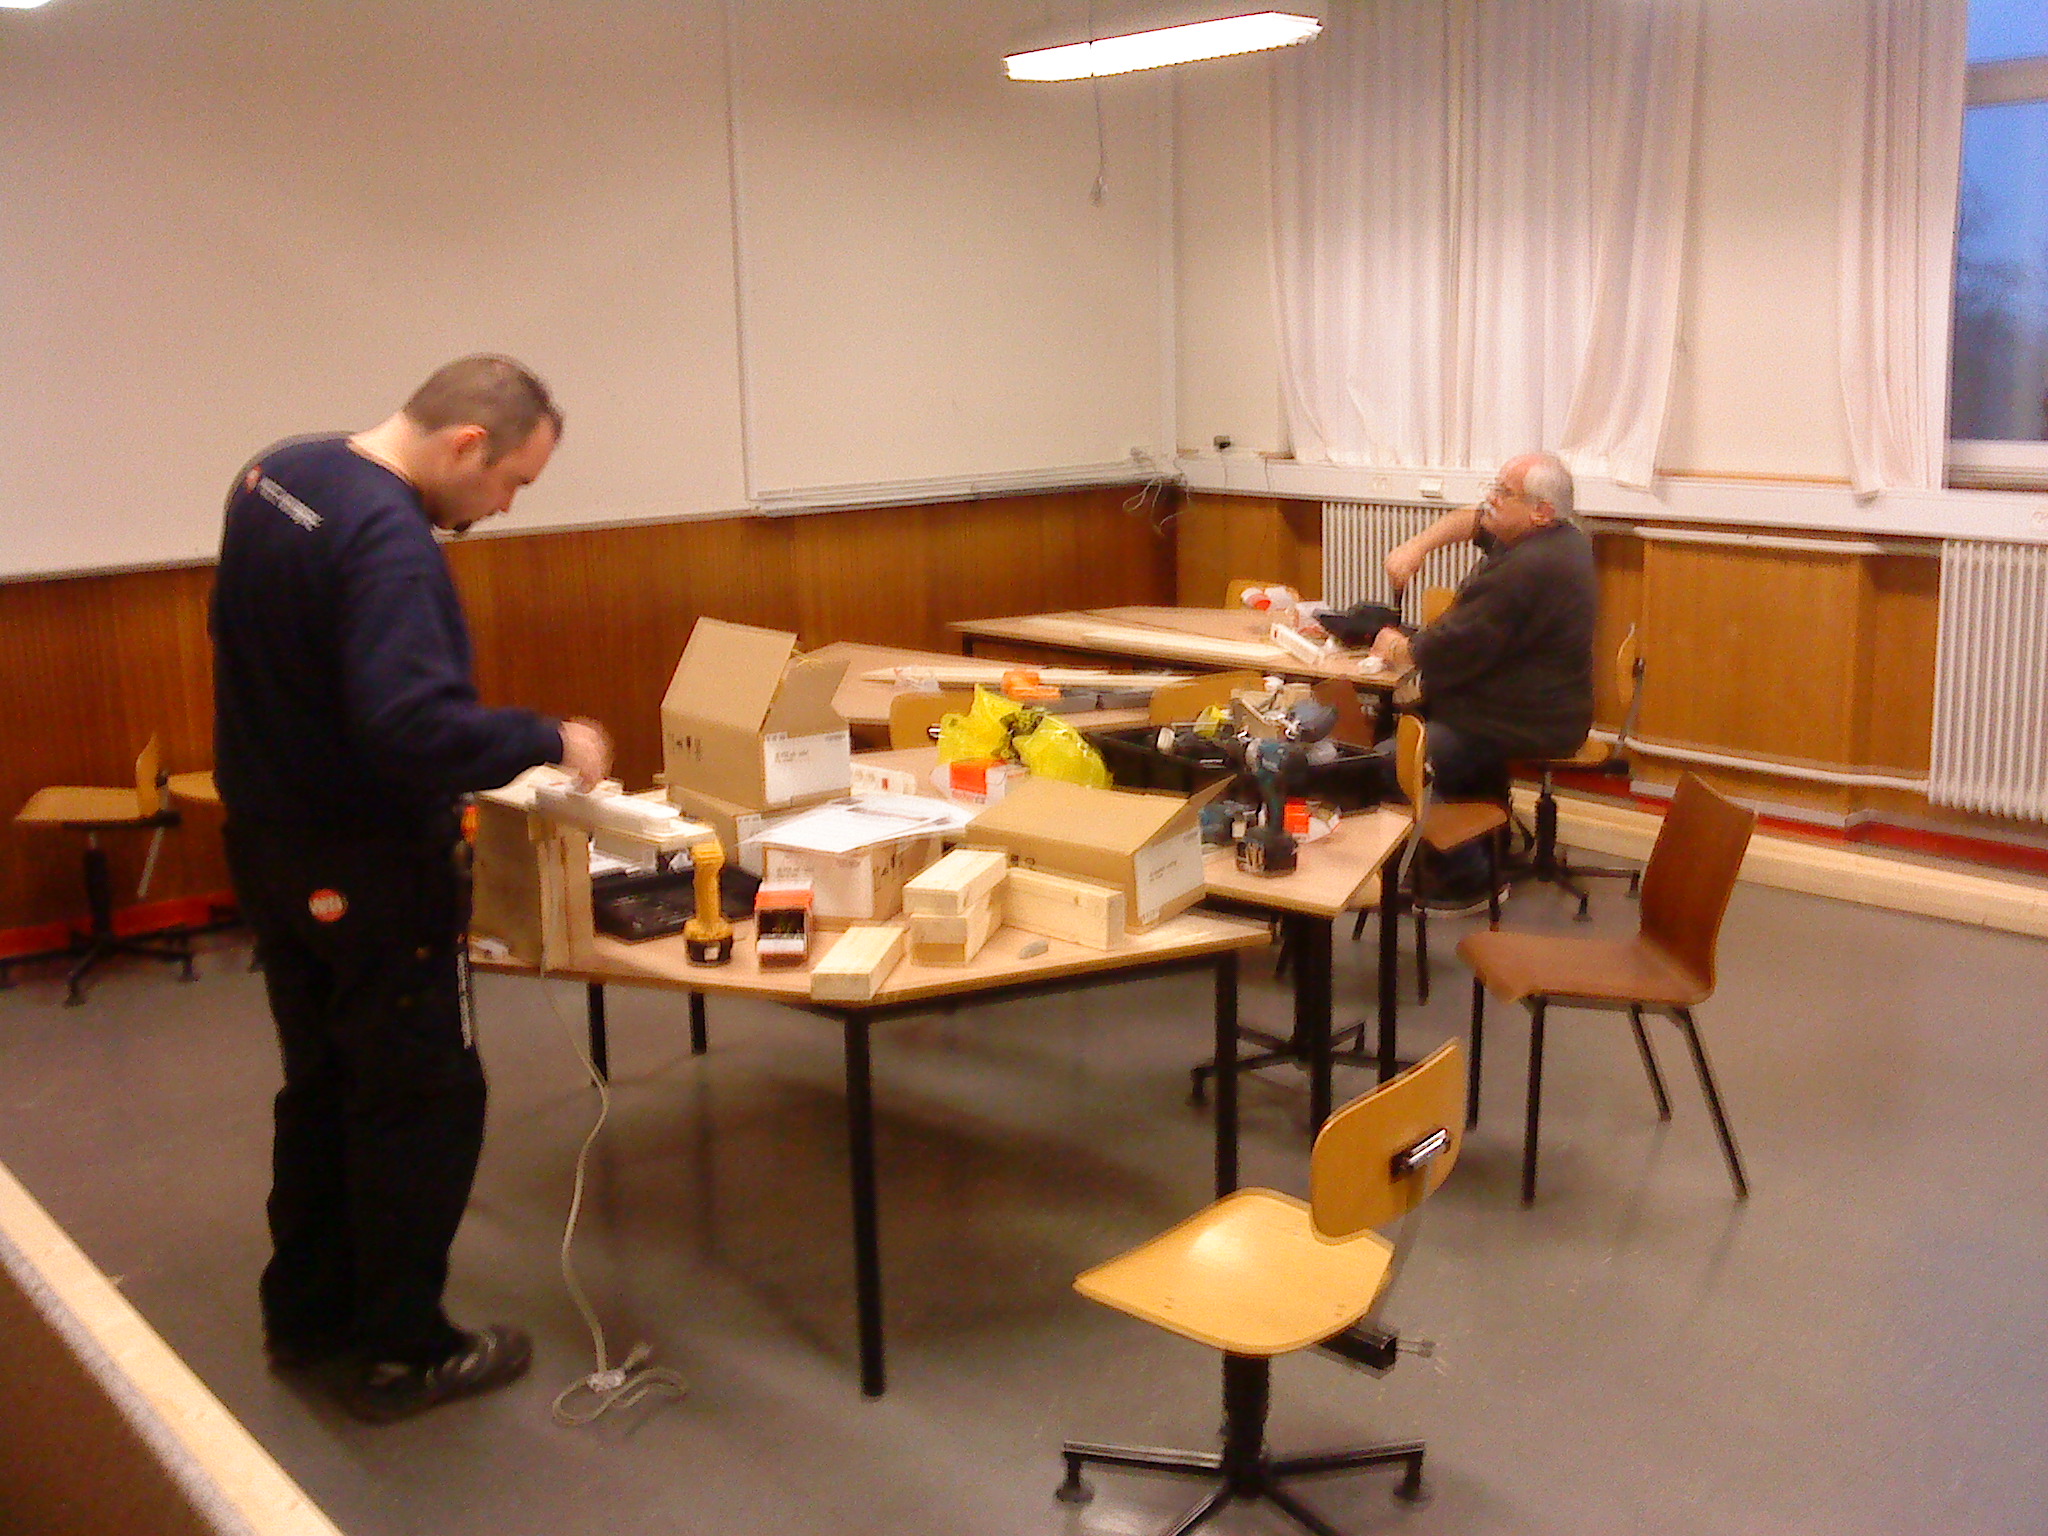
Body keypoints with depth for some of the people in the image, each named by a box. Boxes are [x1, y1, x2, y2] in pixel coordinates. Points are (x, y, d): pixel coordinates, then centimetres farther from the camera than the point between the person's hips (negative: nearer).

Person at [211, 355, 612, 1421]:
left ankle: (307, 1313, 35)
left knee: (321, 1085, 21)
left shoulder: (274, 475, 4)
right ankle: (400, 1352, 17)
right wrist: (548, 741, -22)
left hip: (270, 845, 9)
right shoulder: (387, 541, -26)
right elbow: (414, 725, -36)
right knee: (423, 1105, 6)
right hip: (369, 872, -9)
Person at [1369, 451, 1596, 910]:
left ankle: (1465, 881, -4)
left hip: (1524, 728, -11)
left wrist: (1399, 650, -3)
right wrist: (1419, 545, 1)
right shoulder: (1561, 537, 6)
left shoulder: (1526, 570, -27)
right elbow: (1471, 520, 20)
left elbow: (1453, 651, -24)